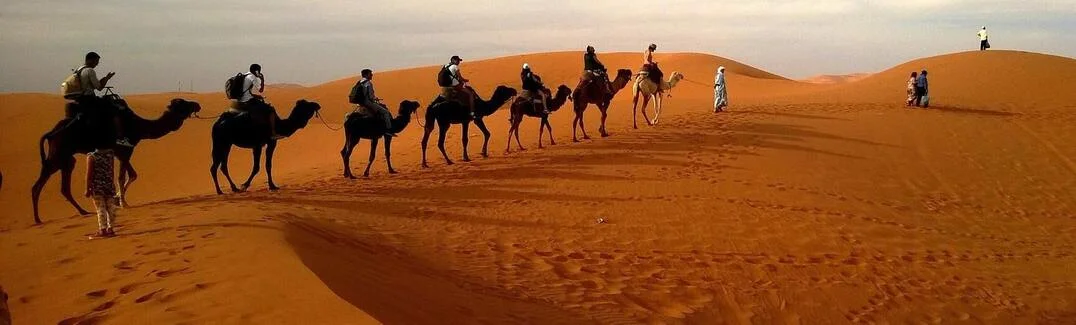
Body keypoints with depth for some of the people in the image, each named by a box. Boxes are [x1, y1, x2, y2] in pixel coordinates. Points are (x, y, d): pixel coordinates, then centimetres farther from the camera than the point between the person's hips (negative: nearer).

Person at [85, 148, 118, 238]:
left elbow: (89, 174, -9)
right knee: (111, 207, 9)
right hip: (109, 185, 3)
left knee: (100, 208, 0)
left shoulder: (91, 156, -10)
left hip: (97, 187, -3)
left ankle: (103, 229, 2)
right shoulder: (110, 154, 1)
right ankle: (110, 228, 13)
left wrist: (87, 189, -4)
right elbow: (112, 172, 6)